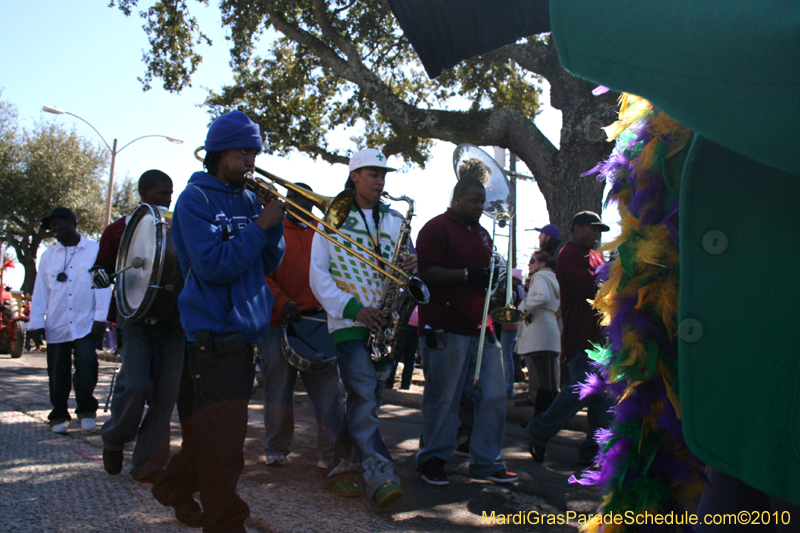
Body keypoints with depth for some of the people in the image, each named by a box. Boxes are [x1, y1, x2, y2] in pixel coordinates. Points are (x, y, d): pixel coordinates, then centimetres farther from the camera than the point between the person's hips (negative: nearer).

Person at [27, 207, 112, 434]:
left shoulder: (95, 250, 4)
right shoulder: (49, 255, 14)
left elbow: (103, 284, 0)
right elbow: (40, 291, 12)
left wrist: (100, 317, -7)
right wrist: (36, 323, 5)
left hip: (85, 324, -3)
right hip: (56, 325, 3)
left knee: (86, 361, -17)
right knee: (58, 371, 5)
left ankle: (86, 410, -2)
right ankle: (59, 415, 17)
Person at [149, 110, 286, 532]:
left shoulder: (248, 200, 13)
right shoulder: (196, 199, -8)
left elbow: (269, 263, 9)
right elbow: (214, 265, -21)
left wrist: (275, 222, -6)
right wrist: (259, 226, -18)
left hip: (246, 327, 8)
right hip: (215, 330, -8)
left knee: (218, 425, 20)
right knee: (223, 434, -5)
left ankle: (175, 487, 40)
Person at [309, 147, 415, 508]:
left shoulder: (395, 221, 16)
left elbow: (404, 266, 19)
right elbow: (318, 274, -4)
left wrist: (411, 268, -8)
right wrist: (353, 308, -17)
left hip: (384, 323, 5)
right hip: (349, 322, -5)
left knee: (369, 397, 11)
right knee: (364, 397, -15)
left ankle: (351, 457, 29)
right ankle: (380, 475, -16)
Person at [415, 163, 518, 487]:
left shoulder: (481, 233, 21)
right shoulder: (437, 228, -4)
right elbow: (426, 272, -15)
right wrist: (467, 274, -20)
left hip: (481, 327, 8)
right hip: (446, 328, -8)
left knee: (494, 395, 7)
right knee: (443, 398, 0)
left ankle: (487, 462, 19)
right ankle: (432, 460, 16)